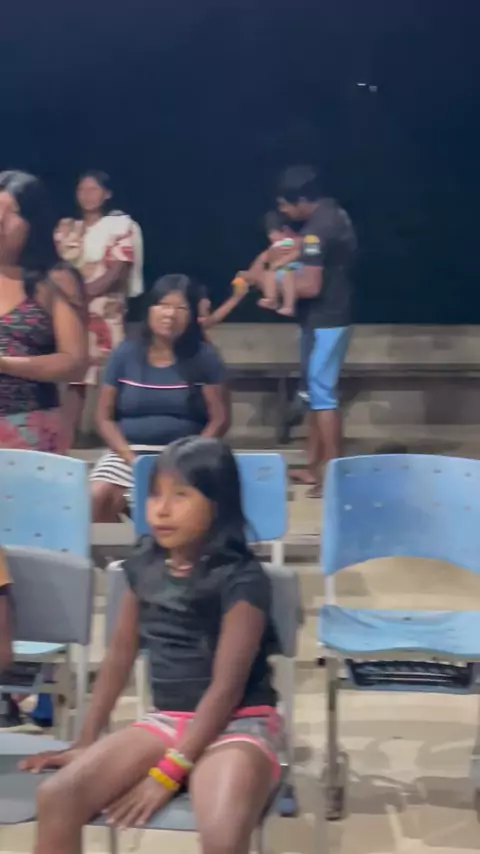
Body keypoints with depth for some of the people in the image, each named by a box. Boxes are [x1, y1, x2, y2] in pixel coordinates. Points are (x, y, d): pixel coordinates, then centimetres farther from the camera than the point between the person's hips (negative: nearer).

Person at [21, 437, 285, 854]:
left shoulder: (241, 579, -14)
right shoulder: (145, 566, 5)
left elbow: (226, 687, -17)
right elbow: (120, 654, 13)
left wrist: (167, 773, -21)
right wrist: (86, 742, 13)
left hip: (239, 724, -6)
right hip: (165, 720, 6)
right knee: (57, 796, -15)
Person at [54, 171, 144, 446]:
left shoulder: (121, 225, 1)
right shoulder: (67, 228, 16)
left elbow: (117, 270, -9)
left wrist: (84, 291, -18)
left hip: (107, 312, -4)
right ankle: (68, 437, 3)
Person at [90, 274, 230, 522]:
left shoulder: (204, 357, 4)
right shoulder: (125, 354, 7)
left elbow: (219, 420, 1)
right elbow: (104, 418, 6)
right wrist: (131, 458, -10)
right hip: (128, 452, 2)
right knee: (99, 497, -27)